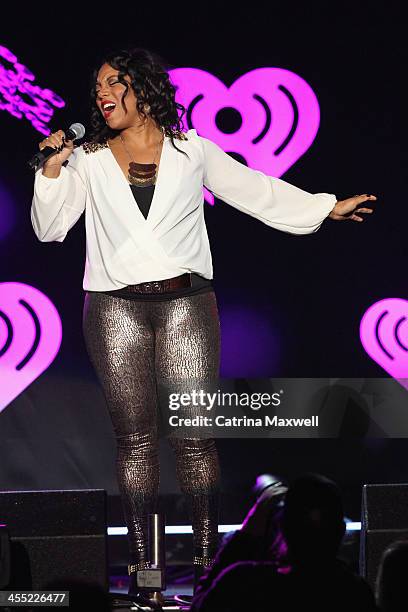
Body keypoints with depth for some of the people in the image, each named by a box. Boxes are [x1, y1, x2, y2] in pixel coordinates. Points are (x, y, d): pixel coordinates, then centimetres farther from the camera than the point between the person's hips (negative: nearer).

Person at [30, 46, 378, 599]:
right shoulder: (88, 160, 11)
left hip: (185, 304, -1)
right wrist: (52, 169, -5)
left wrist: (326, 207, 15)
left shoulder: (191, 151, 11)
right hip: (116, 308, 1)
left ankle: (207, 553, 1)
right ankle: (141, 558, 4)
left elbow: (256, 190, 16)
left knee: (195, 435, -5)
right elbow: (49, 228, 8)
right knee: (135, 437, 0)